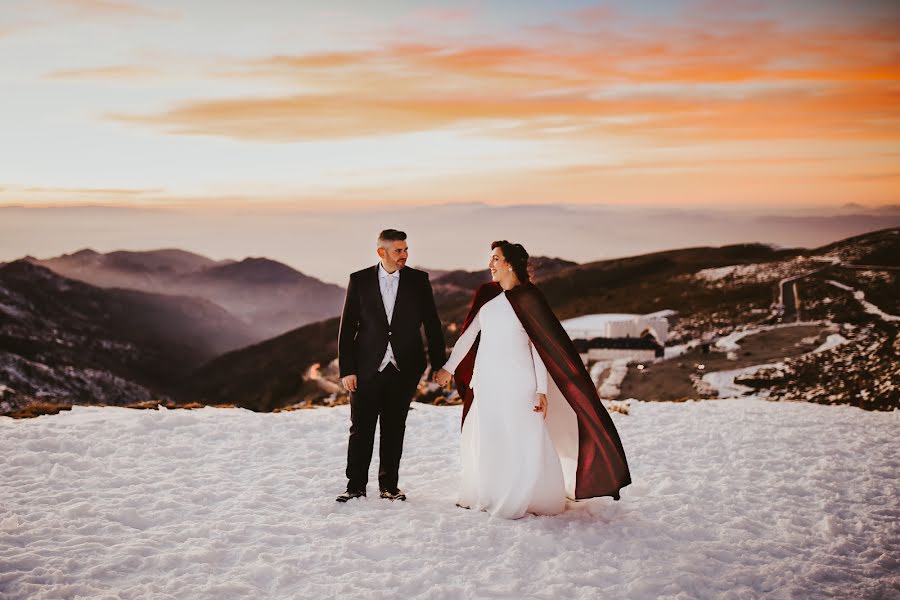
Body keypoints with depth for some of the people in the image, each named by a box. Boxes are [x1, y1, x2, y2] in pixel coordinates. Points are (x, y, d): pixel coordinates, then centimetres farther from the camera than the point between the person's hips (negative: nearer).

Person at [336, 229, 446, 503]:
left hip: (404, 368, 1)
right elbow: (347, 328, 0)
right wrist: (346, 369, -5)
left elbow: (432, 324, 5)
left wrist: (439, 364, 2)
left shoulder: (418, 280, 1)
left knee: (394, 429, 10)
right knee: (361, 429, 3)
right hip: (367, 367, -1)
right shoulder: (360, 280, -1)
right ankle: (356, 486, 14)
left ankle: (389, 485, 21)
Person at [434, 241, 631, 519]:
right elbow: (469, 334, 17)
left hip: (516, 384, -6)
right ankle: (484, 497, 27)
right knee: (484, 441, 12)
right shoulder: (488, 296, 8)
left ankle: (538, 499, 13)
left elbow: (541, 346, -9)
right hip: (486, 384, 6)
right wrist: (449, 367, 18)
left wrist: (542, 390, -14)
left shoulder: (526, 298, -8)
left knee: (525, 442, -2)